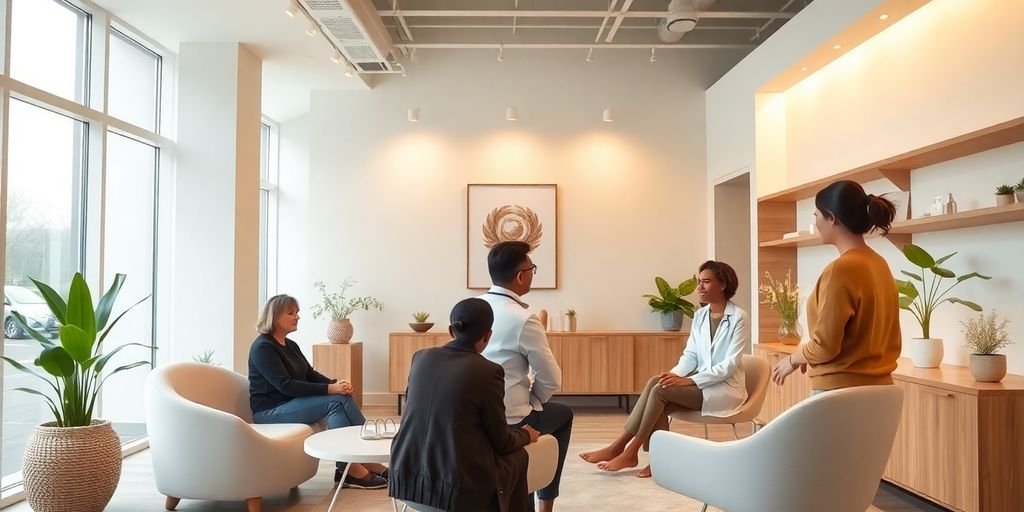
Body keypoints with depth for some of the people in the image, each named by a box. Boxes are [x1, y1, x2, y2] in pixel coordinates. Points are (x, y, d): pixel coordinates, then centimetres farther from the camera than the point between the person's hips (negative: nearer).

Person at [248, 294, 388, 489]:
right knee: (334, 401, -25)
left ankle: (370, 463, -16)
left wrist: (335, 384, -10)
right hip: (271, 410, -8)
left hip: (294, 402, 8)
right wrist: (330, 389, -28)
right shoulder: (262, 347, -14)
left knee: (344, 398, -14)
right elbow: (285, 385, -24)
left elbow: (310, 374, 11)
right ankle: (351, 470, -22)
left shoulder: (290, 345, 14)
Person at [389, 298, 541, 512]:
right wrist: (526, 435, 18)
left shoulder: (421, 357, 2)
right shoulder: (488, 371, -13)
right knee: (517, 457, 21)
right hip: (457, 488, -5)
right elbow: (501, 442, -4)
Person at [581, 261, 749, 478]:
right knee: (657, 387, -24)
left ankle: (629, 452, -17)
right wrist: (675, 374, -14)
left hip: (726, 388, -6)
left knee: (660, 389, -25)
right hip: (702, 382, 6)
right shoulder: (700, 315, 9)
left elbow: (729, 365, -17)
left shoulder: (739, 318, -11)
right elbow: (690, 355, 8)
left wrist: (689, 381, -24)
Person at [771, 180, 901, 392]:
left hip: (841, 390, -8)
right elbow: (867, 334, 14)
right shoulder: (879, 263, 7)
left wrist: (793, 359, 2)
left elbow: (825, 346, -17)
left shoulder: (841, 269, -18)